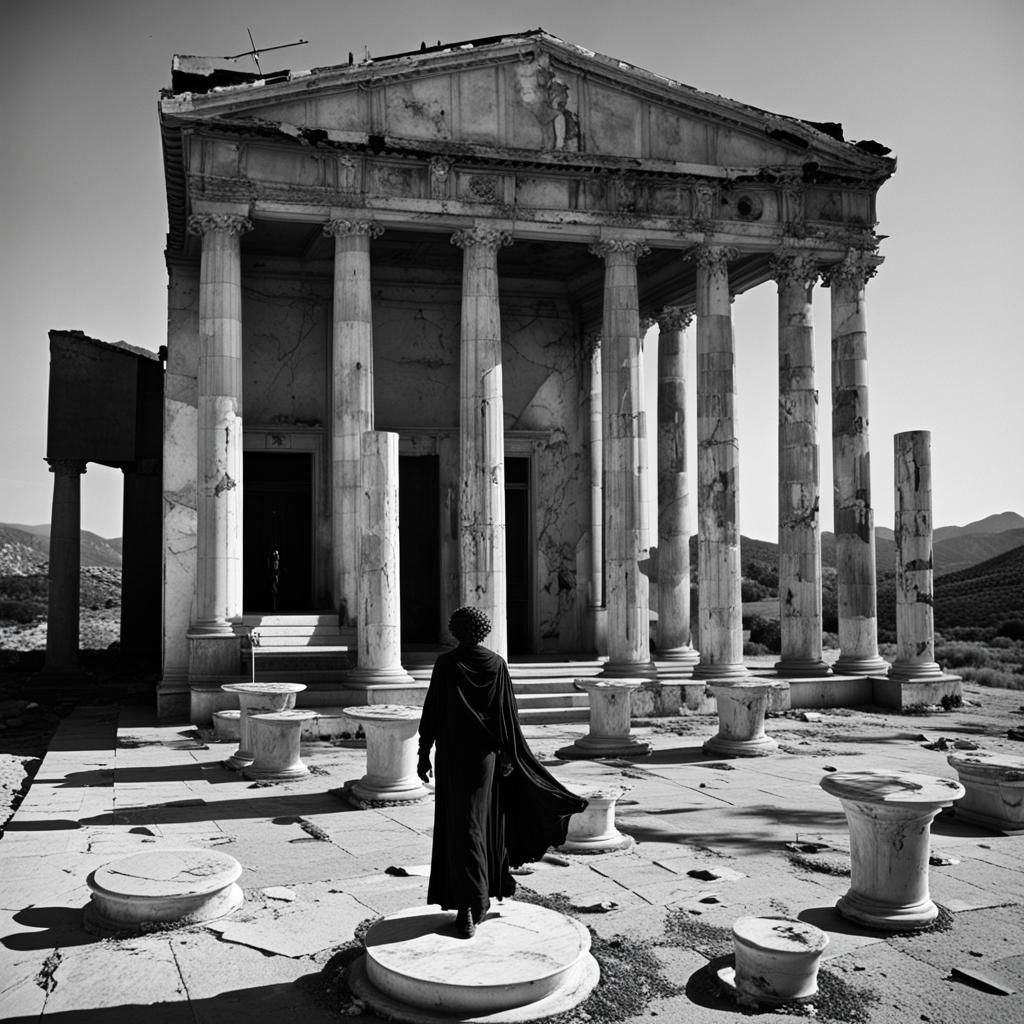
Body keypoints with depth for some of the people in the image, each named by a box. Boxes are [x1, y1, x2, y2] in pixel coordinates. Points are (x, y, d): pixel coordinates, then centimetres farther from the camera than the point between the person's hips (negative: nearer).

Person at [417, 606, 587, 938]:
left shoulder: (445, 664, -9)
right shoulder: (496, 664, -3)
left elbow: (431, 712, -9)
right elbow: (508, 714, -2)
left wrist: (424, 754, -2)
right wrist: (509, 755, 7)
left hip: (452, 754, -2)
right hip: (485, 754, 2)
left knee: (459, 826, 0)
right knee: (484, 821, 16)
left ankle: (467, 907, -8)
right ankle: (482, 898, 26)